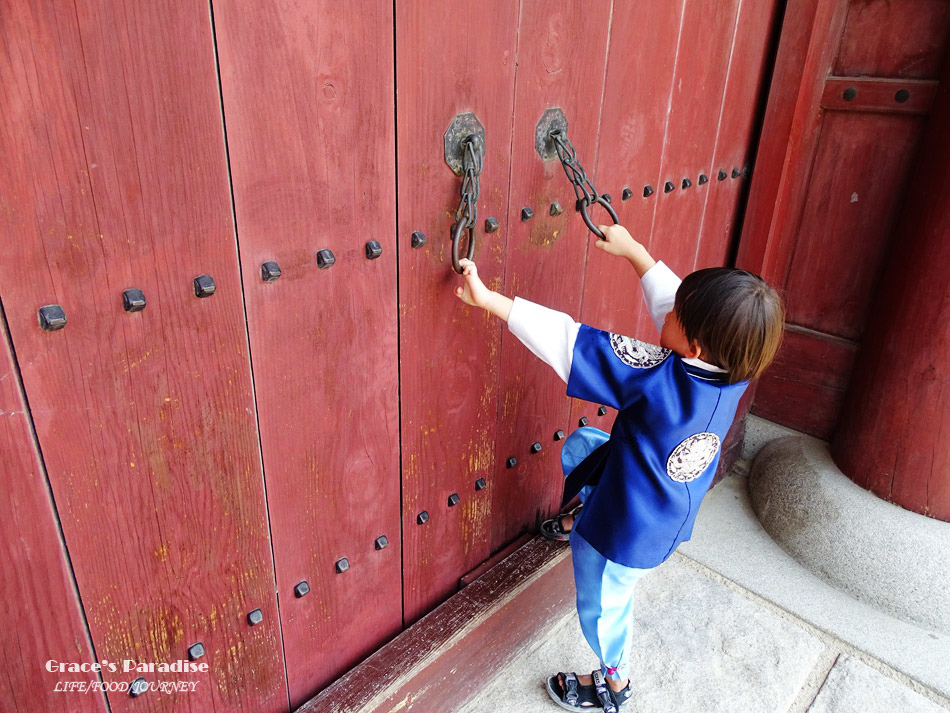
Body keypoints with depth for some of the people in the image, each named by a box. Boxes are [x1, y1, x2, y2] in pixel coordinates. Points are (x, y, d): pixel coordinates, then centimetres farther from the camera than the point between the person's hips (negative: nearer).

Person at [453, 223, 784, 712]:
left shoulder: (657, 377, -38)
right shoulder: (735, 366, -19)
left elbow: (567, 342, -37)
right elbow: (672, 297, -6)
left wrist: (488, 300, -32)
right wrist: (632, 250, 2)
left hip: (630, 535, -7)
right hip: (672, 515, 7)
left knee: (603, 605, 22)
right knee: (580, 445, 23)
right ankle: (582, 519, 44)